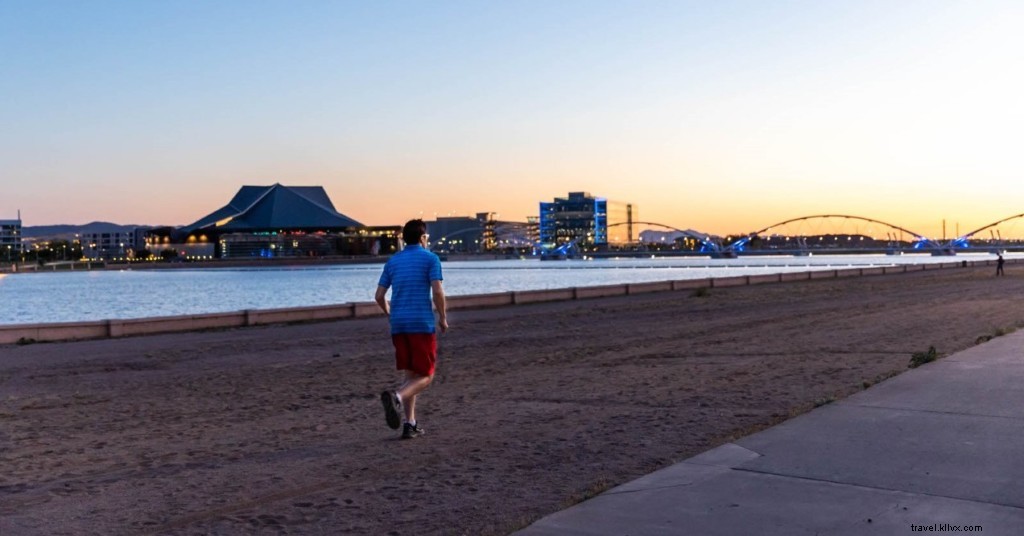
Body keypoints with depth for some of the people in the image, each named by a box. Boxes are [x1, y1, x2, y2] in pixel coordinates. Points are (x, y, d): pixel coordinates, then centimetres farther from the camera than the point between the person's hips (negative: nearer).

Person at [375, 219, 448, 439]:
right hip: (422, 323, -5)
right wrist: (443, 318, 1)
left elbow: (379, 296, 10)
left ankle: (410, 424, 11)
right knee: (426, 376, 1)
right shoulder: (430, 258, -1)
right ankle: (396, 396, -26)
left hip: (398, 325, 5)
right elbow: (437, 292, -12)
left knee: (411, 375, 15)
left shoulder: (392, 261, 13)